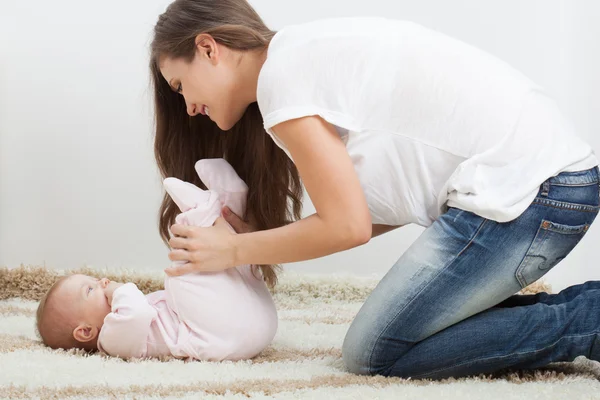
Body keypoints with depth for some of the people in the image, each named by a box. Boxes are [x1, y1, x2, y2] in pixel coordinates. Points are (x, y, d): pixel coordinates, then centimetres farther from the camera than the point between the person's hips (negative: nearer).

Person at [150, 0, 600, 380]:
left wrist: (234, 250, 3)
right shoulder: (311, 52, 19)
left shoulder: (282, 71, -9)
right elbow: (392, 205, 15)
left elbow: (347, 226, -11)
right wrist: (258, 235, 13)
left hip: (521, 188, -9)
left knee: (373, 354, -2)